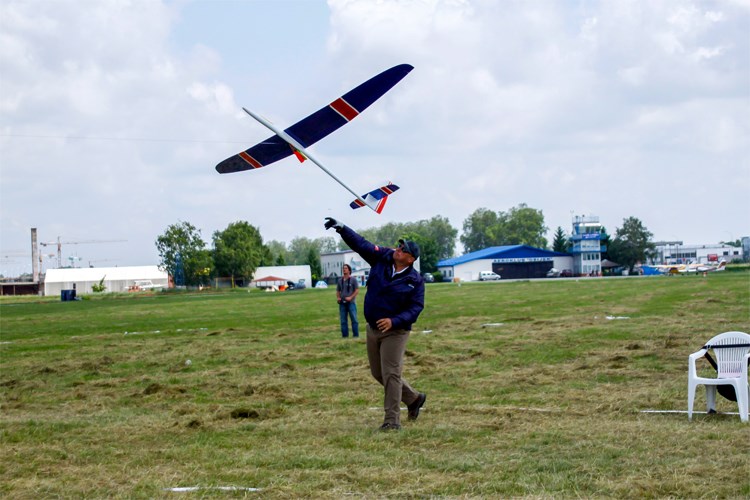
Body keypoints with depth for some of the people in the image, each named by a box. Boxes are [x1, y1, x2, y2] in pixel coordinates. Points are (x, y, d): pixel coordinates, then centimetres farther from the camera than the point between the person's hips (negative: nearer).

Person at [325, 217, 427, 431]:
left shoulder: (415, 281, -13)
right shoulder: (382, 258, -1)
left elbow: (416, 307, -16)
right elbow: (361, 244, -3)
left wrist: (394, 321, -29)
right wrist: (341, 229, -16)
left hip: (395, 331, -6)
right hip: (373, 329, 7)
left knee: (391, 374, -9)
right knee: (378, 373, 16)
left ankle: (392, 420, -2)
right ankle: (414, 398, 34)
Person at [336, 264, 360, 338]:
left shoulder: (353, 280, 1)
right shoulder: (340, 280, 13)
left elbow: (357, 290, -3)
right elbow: (338, 291, 19)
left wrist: (351, 297, -15)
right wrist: (338, 298, 0)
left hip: (351, 302, -4)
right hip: (342, 303, 4)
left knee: (354, 319, -6)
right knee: (343, 320, 6)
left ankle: (355, 335, -3)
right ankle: (344, 335, 12)